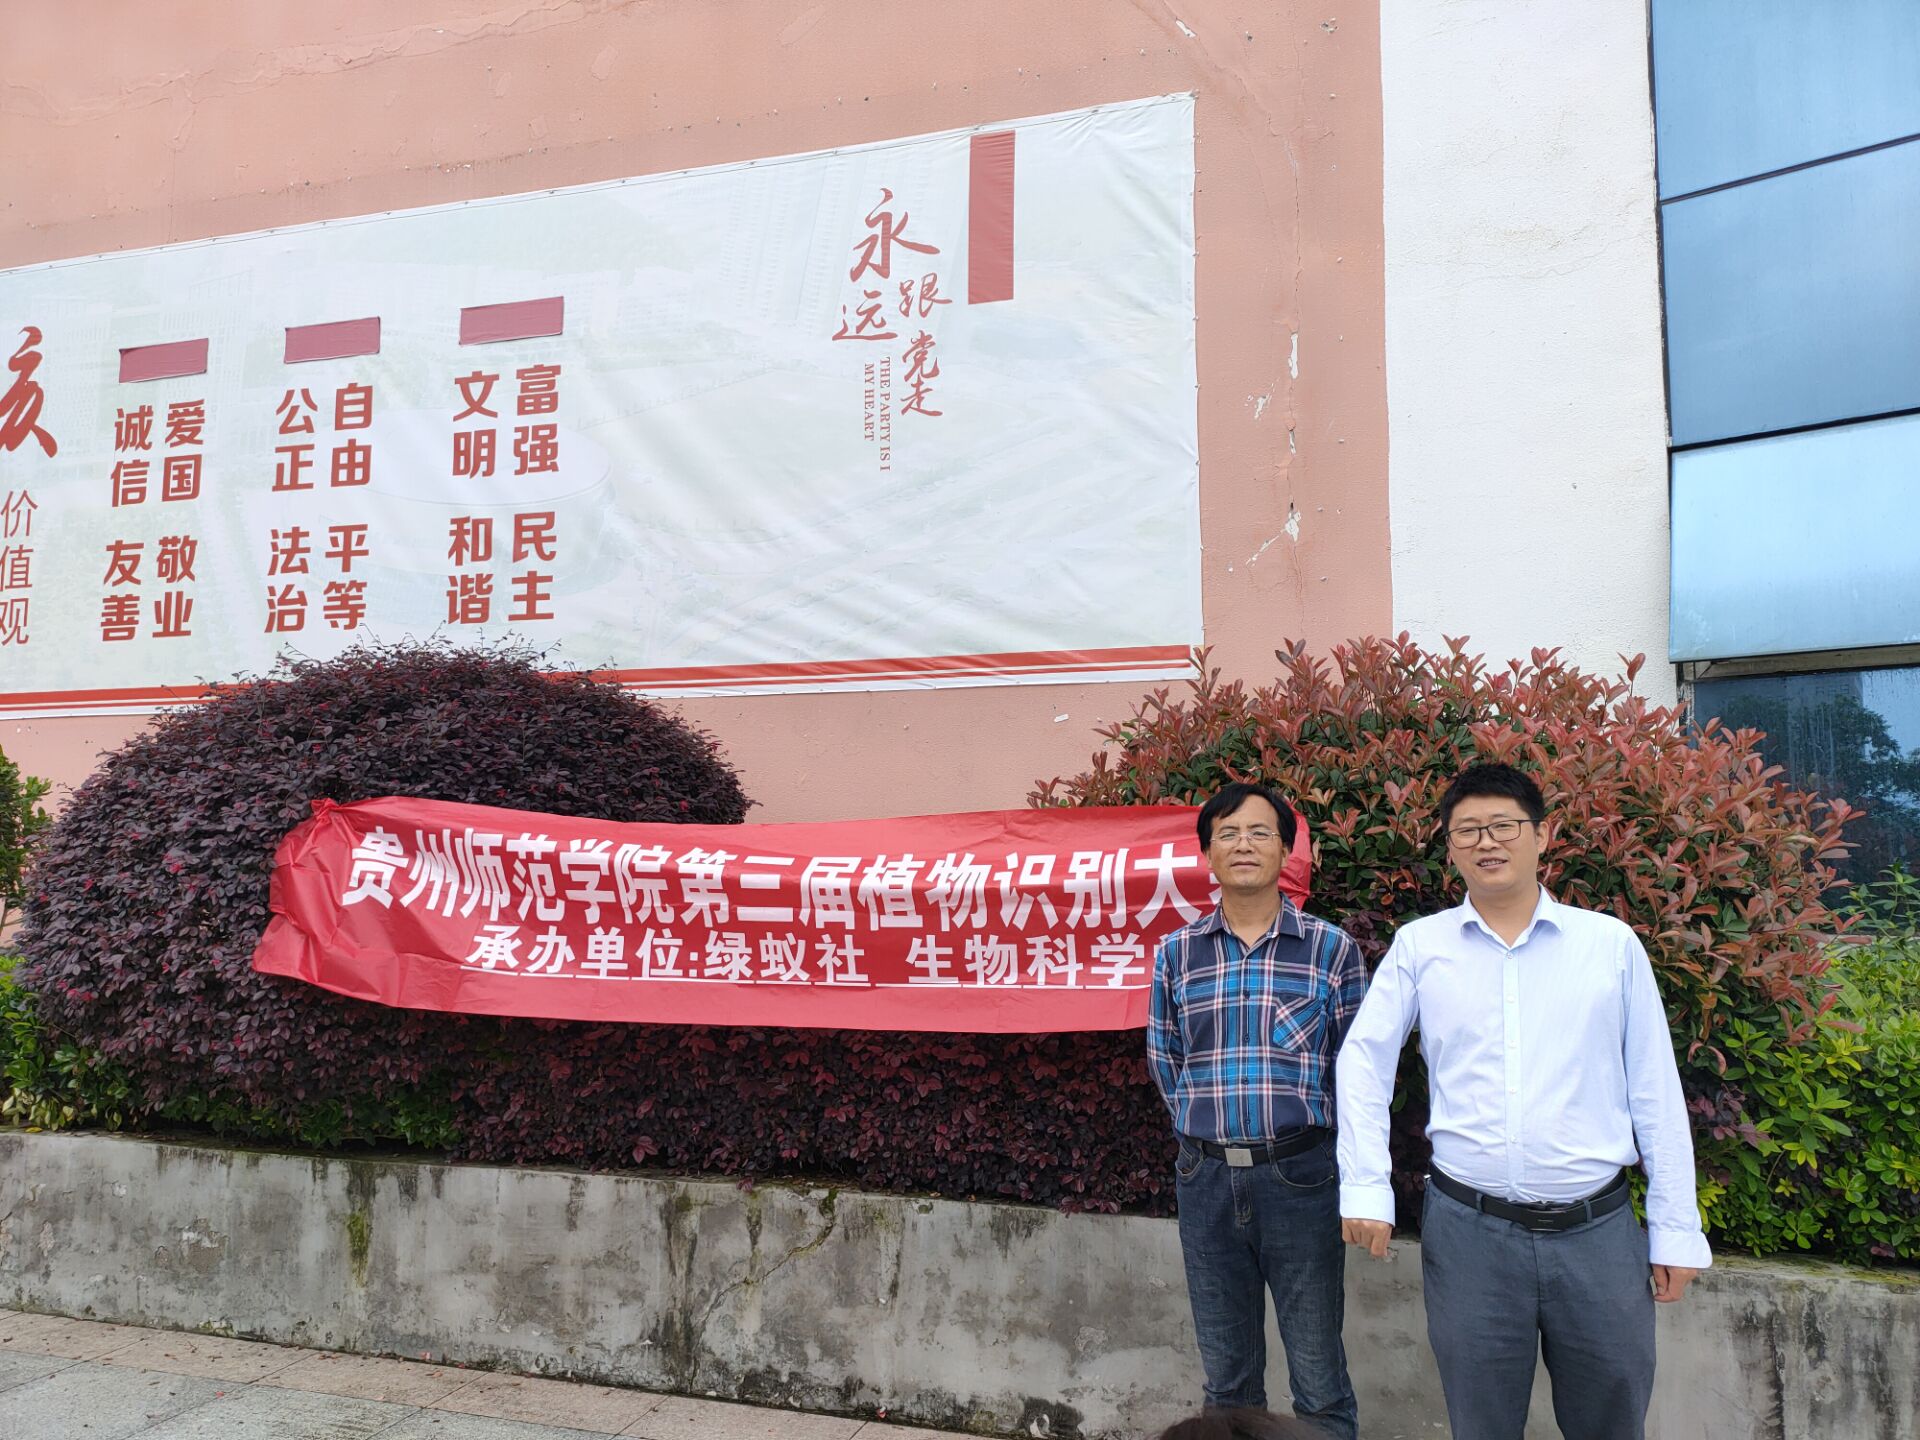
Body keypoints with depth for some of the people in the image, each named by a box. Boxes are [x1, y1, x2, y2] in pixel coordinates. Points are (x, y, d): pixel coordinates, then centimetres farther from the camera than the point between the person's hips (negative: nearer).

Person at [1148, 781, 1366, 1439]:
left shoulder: (1331, 949, -2)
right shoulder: (1176, 953, 4)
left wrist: (1301, 1139, 3)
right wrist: (1207, 1128, 9)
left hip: (1299, 1178, -2)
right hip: (1206, 1179, 2)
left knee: (1320, 1381, 6)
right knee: (1227, 1376, 15)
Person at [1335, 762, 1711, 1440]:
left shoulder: (1612, 943, 3)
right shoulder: (1419, 945, 3)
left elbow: (1655, 1090, 5)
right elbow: (1363, 1063, 5)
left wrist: (1675, 1227, 4)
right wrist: (1365, 1189, -2)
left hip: (1598, 1230, 0)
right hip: (1468, 1229, 0)